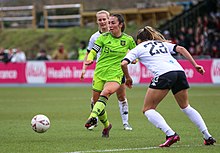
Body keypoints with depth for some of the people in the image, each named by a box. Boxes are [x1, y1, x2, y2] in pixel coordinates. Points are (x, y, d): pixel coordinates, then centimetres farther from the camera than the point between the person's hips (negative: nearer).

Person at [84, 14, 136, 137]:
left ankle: (93, 117, -49)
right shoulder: (104, 37, 3)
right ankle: (106, 125, 31)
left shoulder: (128, 39, 3)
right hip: (100, 73, 2)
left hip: (115, 75, -2)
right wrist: (89, 60, -23)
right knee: (96, 101, 4)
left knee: (106, 92, -33)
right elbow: (93, 52, -1)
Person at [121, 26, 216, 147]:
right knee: (185, 106, 24)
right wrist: (195, 65, 13)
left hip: (163, 74, -6)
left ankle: (171, 134, -15)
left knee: (147, 109, 4)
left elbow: (123, 63, 5)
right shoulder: (162, 43, 32)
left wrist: (128, 78, 22)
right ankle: (208, 137, 16)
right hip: (179, 71, 6)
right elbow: (181, 49, 18)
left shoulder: (138, 48, 20)